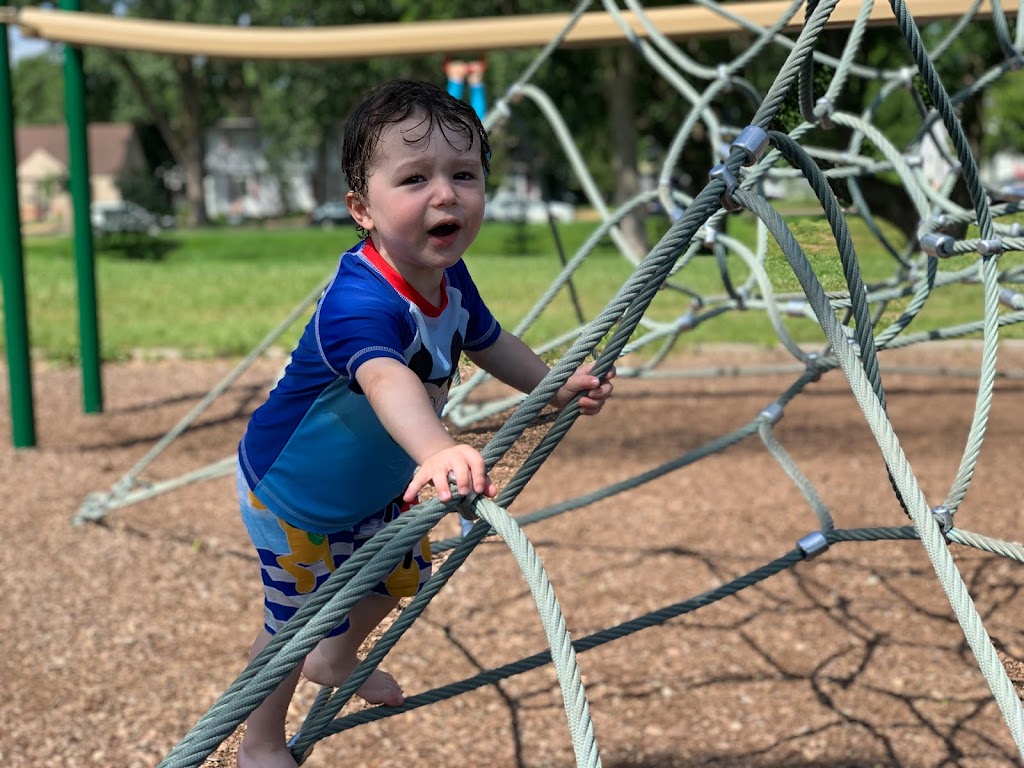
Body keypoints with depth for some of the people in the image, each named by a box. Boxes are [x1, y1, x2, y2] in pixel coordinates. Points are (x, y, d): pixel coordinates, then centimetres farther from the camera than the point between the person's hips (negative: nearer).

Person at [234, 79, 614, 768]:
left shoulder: (451, 279, -14)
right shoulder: (360, 302, -42)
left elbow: (490, 343, 8)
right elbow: (387, 379, -63)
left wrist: (557, 387, -5)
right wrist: (437, 450, -81)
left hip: (378, 482, 8)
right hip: (293, 495, -8)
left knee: (401, 575, 28)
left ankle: (336, 661, 59)